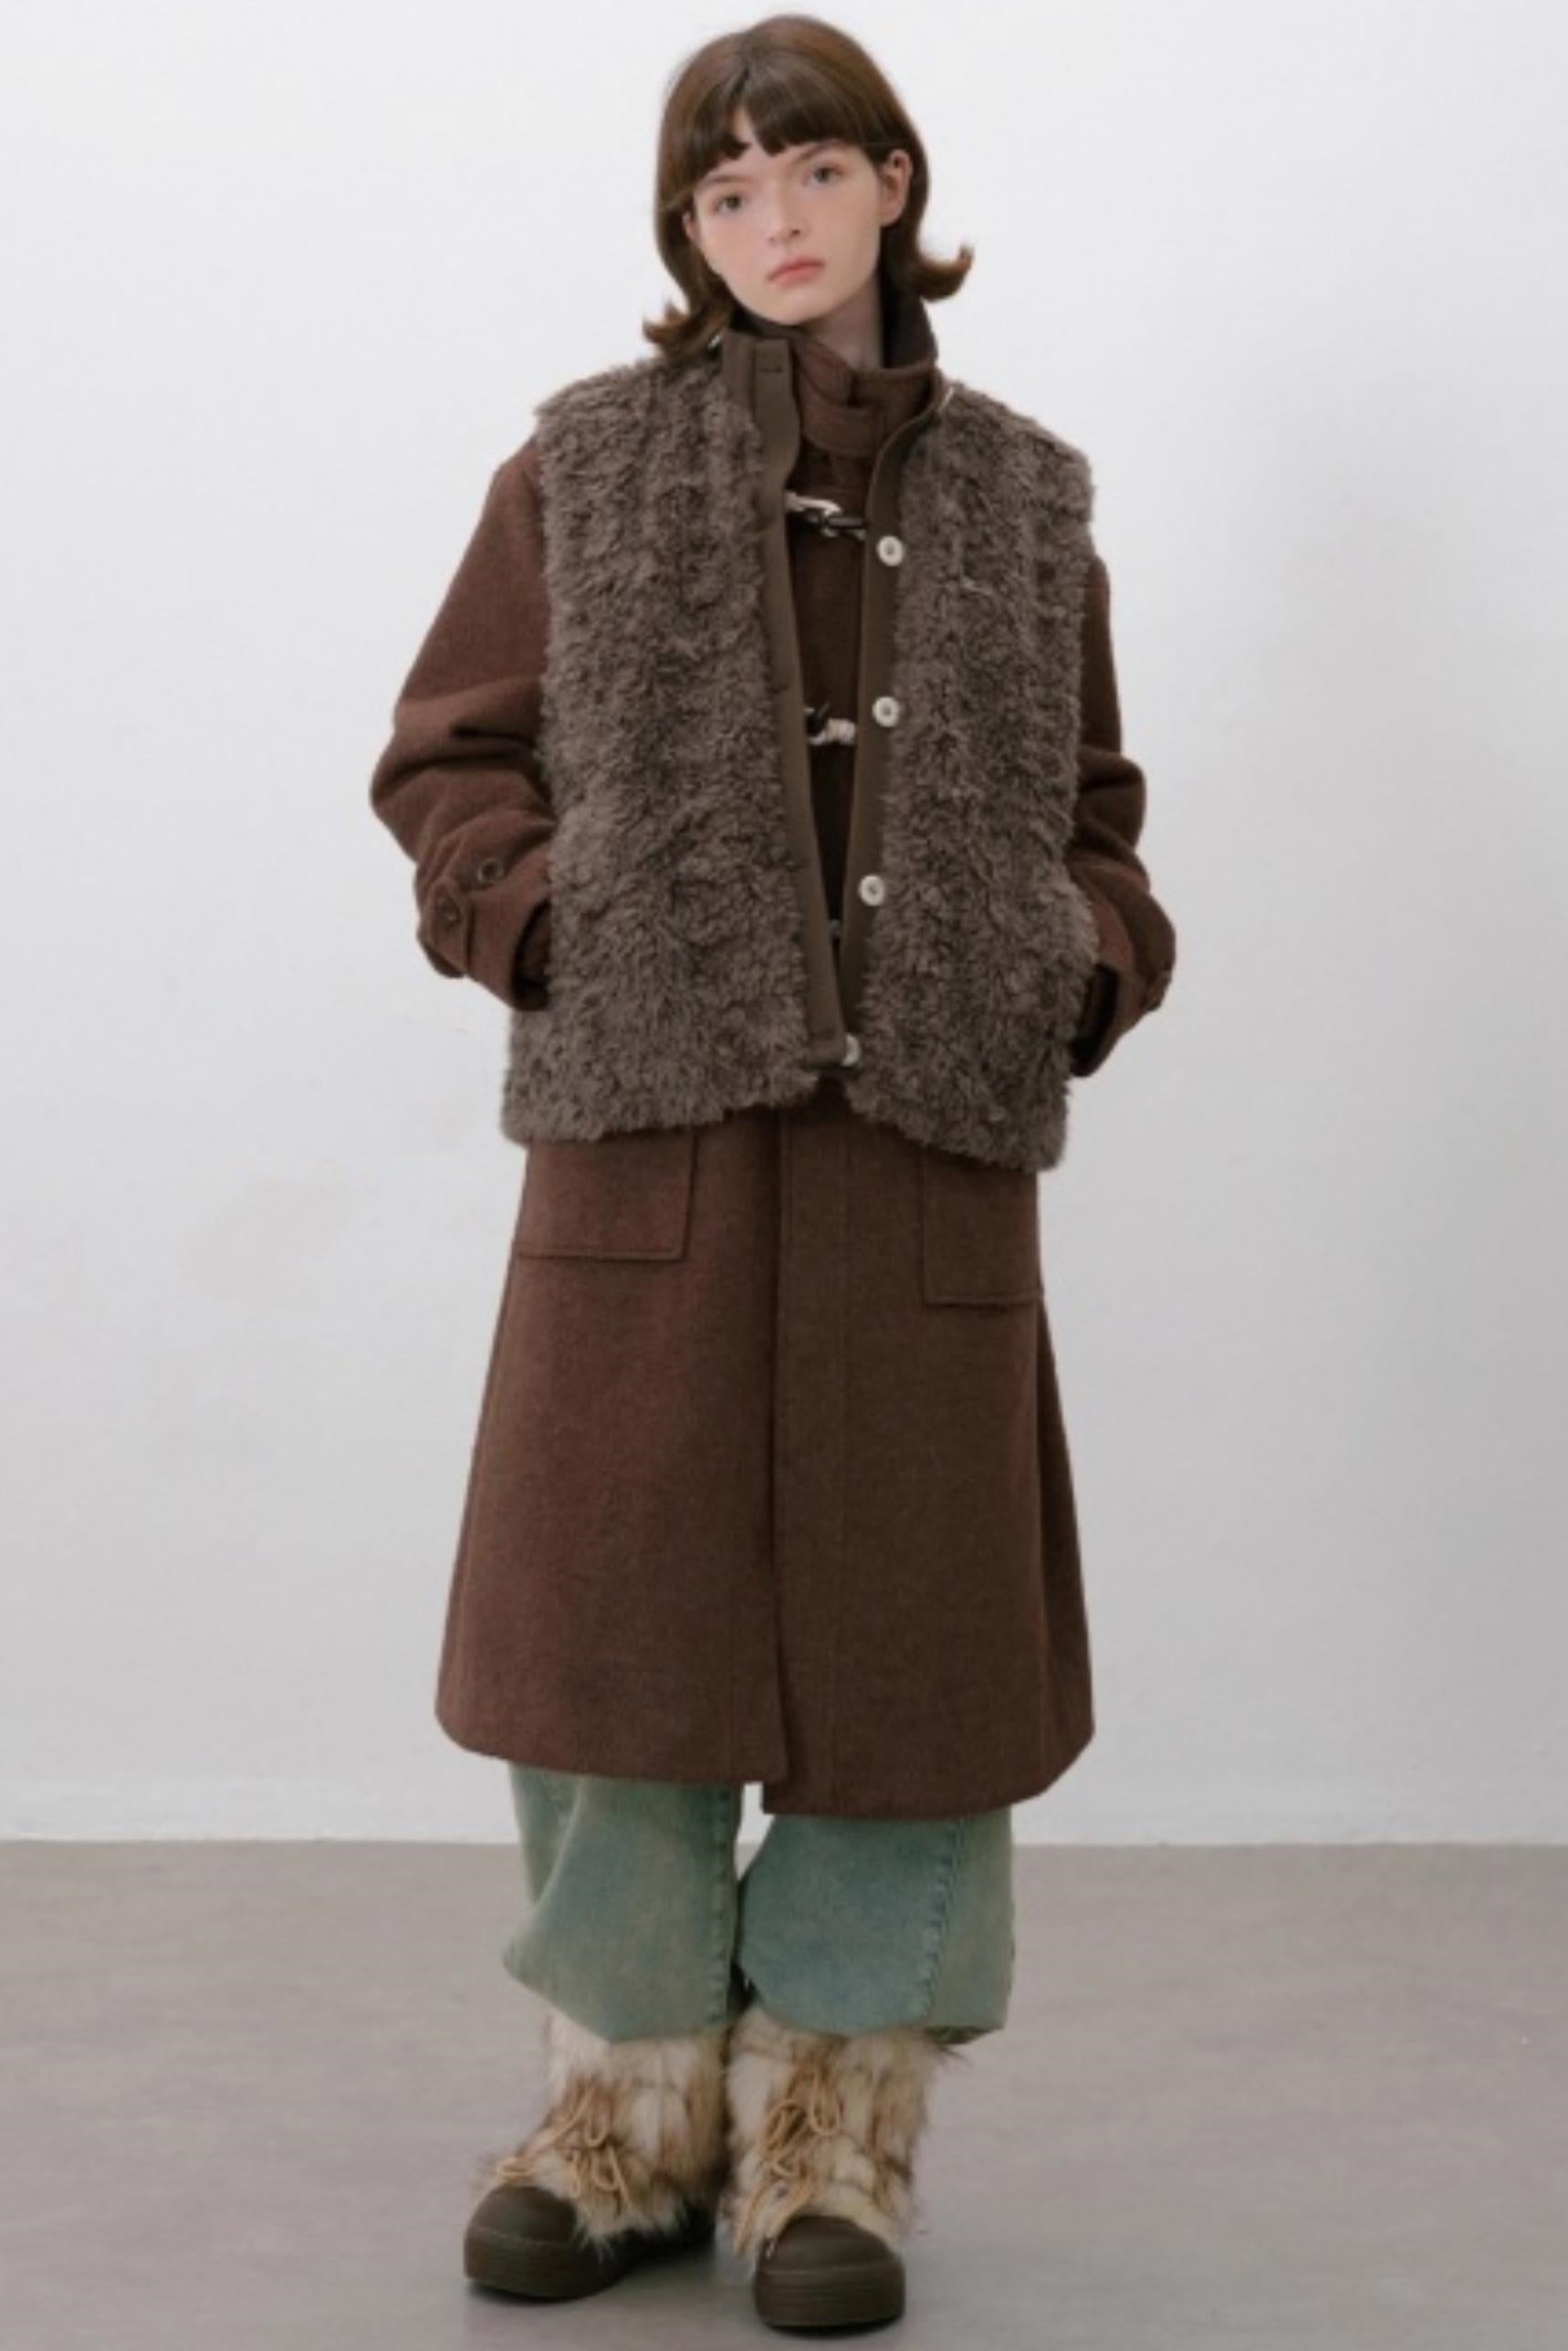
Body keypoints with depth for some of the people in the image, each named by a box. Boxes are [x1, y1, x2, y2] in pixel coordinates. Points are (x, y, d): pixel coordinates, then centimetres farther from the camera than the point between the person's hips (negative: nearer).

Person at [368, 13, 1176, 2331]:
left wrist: (1088, 966, 0)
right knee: (623, 1601, 1)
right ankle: (635, 2098, 18)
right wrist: (551, 915, -8)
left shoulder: (1020, 499, 14)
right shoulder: (584, 468, 9)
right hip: (650, 1121, -1)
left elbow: (1091, 815, 19)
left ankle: (834, 2125, 17)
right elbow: (444, 759, 9)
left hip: (931, 1138, 1)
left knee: (906, 1616, 3)